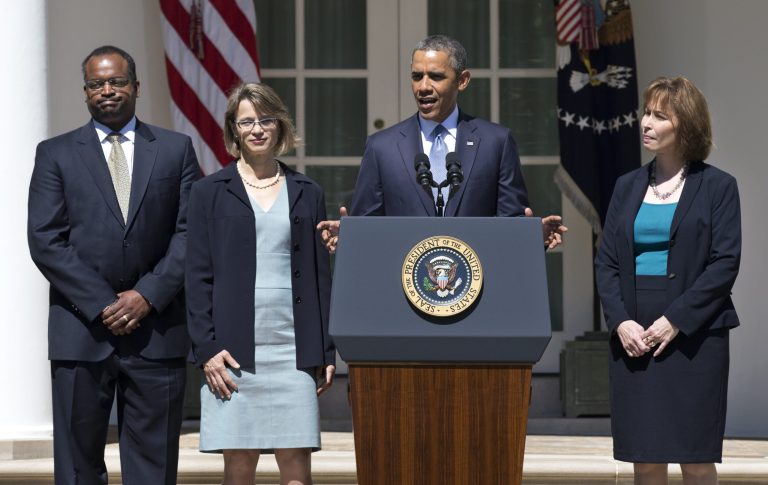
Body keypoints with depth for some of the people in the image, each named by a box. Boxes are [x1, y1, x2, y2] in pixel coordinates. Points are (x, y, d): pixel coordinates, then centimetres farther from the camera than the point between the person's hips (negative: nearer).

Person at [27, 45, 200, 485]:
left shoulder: (176, 149, 10)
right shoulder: (56, 154, 7)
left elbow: (191, 233, 3)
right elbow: (45, 241, -1)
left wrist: (147, 296, -9)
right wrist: (103, 305, -10)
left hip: (157, 329, 1)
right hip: (82, 330, -1)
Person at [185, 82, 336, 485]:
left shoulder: (307, 194, 11)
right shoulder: (210, 192, 6)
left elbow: (320, 275, 11)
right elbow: (197, 275, 2)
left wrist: (327, 352, 5)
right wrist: (206, 348, -7)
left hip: (292, 348, 2)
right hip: (233, 349, -1)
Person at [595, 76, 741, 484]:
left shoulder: (717, 186, 0)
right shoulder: (628, 186, 13)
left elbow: (725, 264, -7)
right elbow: (606, 262, 9)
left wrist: (676, 320, -14)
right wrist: (620, 320, -7)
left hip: (694, 335, -4)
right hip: (633, 338, 4)